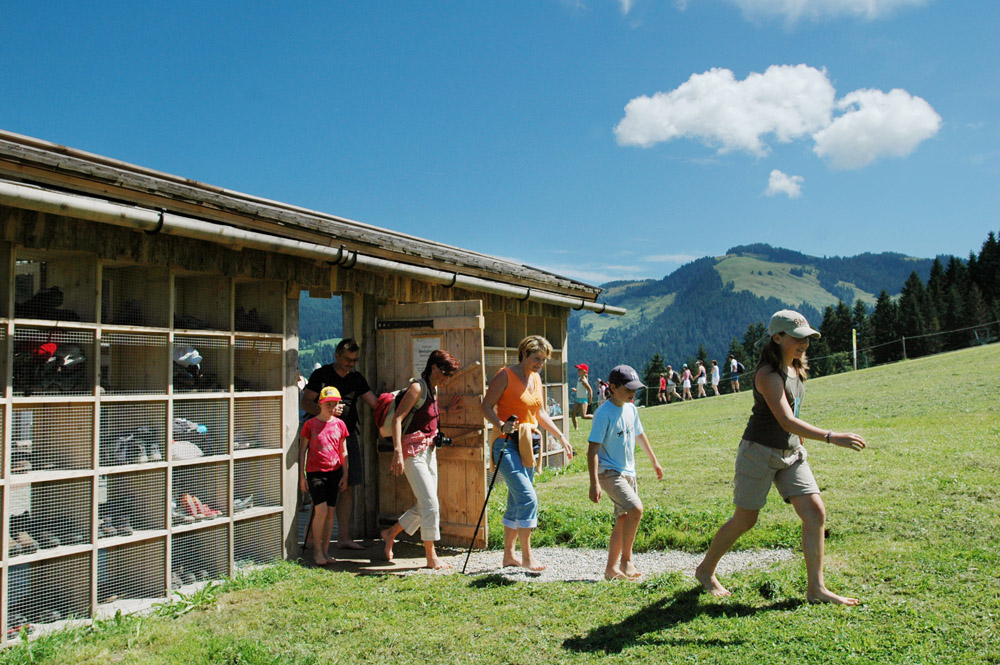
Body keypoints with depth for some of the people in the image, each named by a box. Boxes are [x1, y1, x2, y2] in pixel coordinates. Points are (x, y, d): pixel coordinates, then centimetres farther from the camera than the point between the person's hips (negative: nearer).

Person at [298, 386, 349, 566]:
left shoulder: (339, 424, 6)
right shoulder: (310, 424, -3)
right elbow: (302, 450, 1)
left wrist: (345, 475, 8)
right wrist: (302, 476, -3)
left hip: (334, 472, 4)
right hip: (315, 472, -3)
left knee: (331, 512, 4)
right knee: (321, 510, -13)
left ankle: (325, 550, 15)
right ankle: (317, 550, 2)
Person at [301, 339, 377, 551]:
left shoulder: (356, 378, 12)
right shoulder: (321, 375, -2)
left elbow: (375, 404, 11)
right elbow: (305, 402, -6)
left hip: (348, 436, 5)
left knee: (348, 487, 3)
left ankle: (344, 537, 8)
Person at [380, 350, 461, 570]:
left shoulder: (434, 389, 14)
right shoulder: (417, 388, -12)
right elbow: (397, 418, -17)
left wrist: (447, 409, 16)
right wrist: (398, 452, -24)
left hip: (429, 451, 9)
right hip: (414, 451, -9)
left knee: (425, 506, 13)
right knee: (430, 505, -9)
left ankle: (390, 533, 30)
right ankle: (431, 557, 1)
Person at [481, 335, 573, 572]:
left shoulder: (536, 379, 12)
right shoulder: (505, 376, -9)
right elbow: (486, 406, -11)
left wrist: (561, 436, 19)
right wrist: (501, 426, -28)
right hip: (507, 445, -8)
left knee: (517, 502, 11)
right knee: (527, 497, -17)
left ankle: (509, 555, 21)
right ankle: (527, 556, -10)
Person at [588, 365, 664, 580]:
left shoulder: (631, 409, 6)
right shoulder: (604, 414, -18)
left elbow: (639, 435, 23)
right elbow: (593, 449, -20)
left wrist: (654, 461, 29)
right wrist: (594, 484, -25)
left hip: (627, 472, 8)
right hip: (609, 472, -8)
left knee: (623, 520, 9)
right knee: (636, 509, -21)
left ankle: (611, 568, 18)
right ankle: (626, 561, -7)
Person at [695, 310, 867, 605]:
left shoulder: (796, 368, 6)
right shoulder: (768, 374, -22)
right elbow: (787, 421, -32)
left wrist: (800, 443, 22)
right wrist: (832, 437, -38)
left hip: (791, 453, 8)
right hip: (760, 452, -7)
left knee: (815, 514, -4)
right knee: (745, 520, 4)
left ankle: (816, 588, 5)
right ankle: (705, 570, 25)